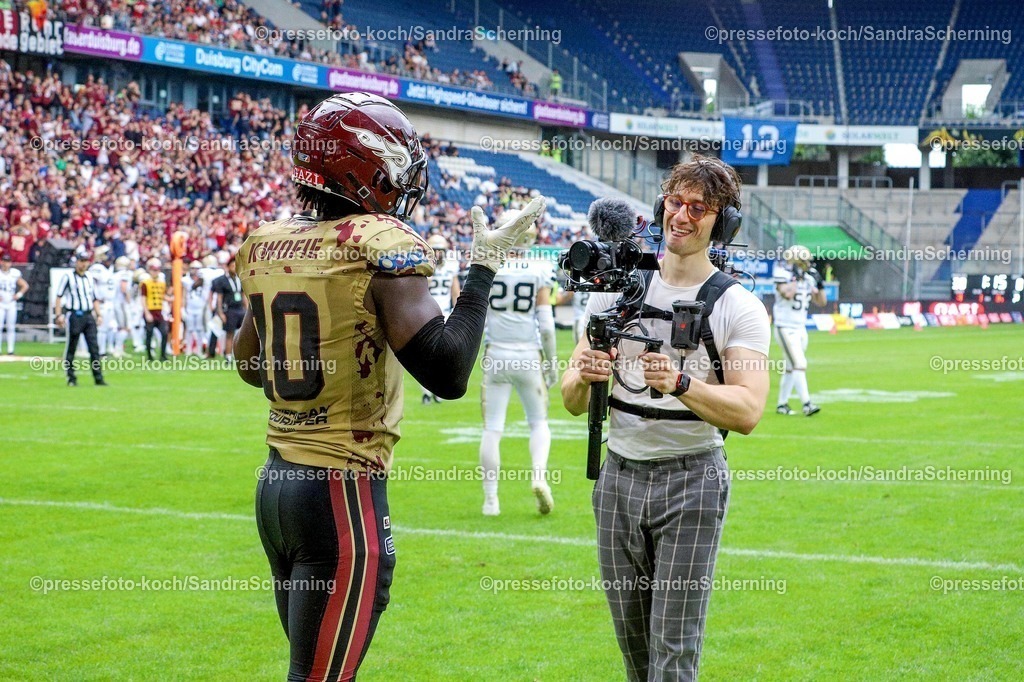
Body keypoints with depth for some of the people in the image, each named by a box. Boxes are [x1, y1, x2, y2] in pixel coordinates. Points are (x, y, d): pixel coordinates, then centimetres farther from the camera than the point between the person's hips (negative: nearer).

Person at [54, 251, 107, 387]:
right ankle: (71, 378, 8)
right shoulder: (68, 277, 0)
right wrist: (58, 315, -11)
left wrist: (98, 315, 11)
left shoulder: (90, 278, 16)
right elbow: (59, 296, -3)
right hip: (74, 315, -4)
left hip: (89, 316, 4)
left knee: (94, 347, -2)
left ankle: (98, 378, -3)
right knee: (71, 348, 2)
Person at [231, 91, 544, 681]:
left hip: (278, 482, 8)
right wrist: (485, 265, -13)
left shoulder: (266, 244, 8)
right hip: (345, 496, -8)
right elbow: (448, 371, -22)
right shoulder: (383, 245, -14)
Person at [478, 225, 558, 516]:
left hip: (496, 356, 0)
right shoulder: (539, 273, -5)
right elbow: (546, 325, -6)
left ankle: (491, 499, 6)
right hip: (528, 355, 0)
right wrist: (551, 363, 5)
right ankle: (539, 475, -8)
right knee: (538, 422, 16)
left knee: (492, 428, 6)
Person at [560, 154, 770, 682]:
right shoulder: (617, 289, 6)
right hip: (618, 475, 4)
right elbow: (571, 401, 6)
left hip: (691, 480, -4)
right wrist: (584, 378, -17)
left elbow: (747, 411, -17)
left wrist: (680, 382, -32)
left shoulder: (737, 307, -4)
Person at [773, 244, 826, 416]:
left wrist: (819, 284, -1)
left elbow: (820, 302, 13)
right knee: (799, 365, -17)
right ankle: (807, 404, -22)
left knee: (791, 369, 12)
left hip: (800, 329, 8)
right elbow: (787, 293, -30)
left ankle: (782, 404, 20)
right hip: (785, 329, -8)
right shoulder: (783, 276, -12)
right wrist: (795, 277, -22)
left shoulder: (808, 279, 9)